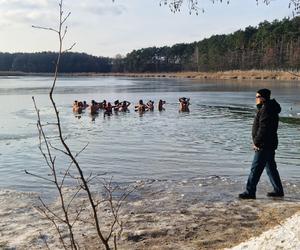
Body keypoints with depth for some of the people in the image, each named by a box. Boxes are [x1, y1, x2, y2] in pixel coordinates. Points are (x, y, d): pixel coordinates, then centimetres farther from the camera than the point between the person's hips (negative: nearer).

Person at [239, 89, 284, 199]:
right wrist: (257, 141, 13)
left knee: (255, 169, -7)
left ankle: (250, 192, -4)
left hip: (264, 145, -11)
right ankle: (278, 190, 25)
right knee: (271, 168, 17)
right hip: (269, 144, 11)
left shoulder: (266, 109, -17)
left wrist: (256, 142, -16)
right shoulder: (268, 108, 17)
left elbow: (263, 128, -23)